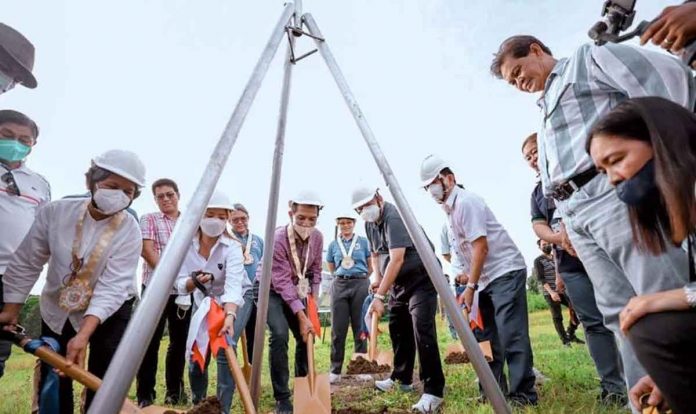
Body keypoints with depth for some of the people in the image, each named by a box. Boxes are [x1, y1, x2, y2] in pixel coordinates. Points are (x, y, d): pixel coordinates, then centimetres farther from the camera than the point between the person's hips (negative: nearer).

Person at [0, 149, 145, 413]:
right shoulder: (55, 212, -15)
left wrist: (83, 335, -36)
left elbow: (112, 286, -28)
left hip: (109, 312, -3)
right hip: (57, 310, 3)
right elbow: (27, 262, -5)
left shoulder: (130, 232, -23)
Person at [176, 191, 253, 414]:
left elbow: (233, 286, -40)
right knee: (196, 352, 2)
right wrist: (193, 282, -38)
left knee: (225, 348, -20)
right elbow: (181, 285, -16)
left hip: (236, 299, -3)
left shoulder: (232, 247, -28)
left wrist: (230, 316, -56)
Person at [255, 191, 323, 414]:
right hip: (271, 289, -6)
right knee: (279, 334, -23)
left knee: (307, 335, 3)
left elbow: (315, 270, 3)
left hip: (296, 290, 6)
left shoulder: (317, 237, -12)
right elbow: (283, 282, -31)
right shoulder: (278, 239, -30)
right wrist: (301, 316, -33)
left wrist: (313, 298, -6)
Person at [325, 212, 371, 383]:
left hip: (360, 284, -1)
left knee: (360, 327, 4)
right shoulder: (333, 245, 10)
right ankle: (335, 370, 9)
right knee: (338, 329, 1)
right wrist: (343, 276, 12)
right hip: (339, 285, 1)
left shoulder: (363, 242, 5)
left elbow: (370, 267, 11)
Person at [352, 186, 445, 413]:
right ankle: (402, 378, 29)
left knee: (422, 331, -17)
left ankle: (434, 390, -11)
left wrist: (379, 295, -35)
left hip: (421, 278, -9)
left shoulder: (394, 217, -24)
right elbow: (375, 252, 21)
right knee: (398, 330, 13)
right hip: (398, 282, 9)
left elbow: (397, 260, -33)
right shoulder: (369, 223, 5)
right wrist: (377, 278, 5)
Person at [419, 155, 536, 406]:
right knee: (489, 337, 11)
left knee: (511, 335, -8)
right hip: (487, 278, 10)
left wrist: (470, 286, -16)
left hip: (506, 272, -10)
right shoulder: (450, 208, 13)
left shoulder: (465, 201, -14)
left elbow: (481, 247, -19)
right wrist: (472, 283, 12)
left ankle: (523, 394, 0)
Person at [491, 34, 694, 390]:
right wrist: (566, 219, 18)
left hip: (615, 191, -8)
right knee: (622, 315, 2)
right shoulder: (545, 111, 32)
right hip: (577, 212, 8)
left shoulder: (588, 59, 11)